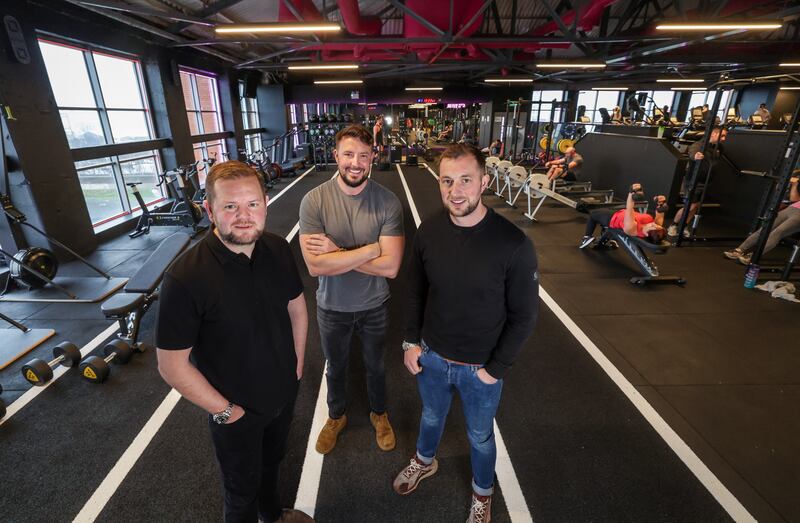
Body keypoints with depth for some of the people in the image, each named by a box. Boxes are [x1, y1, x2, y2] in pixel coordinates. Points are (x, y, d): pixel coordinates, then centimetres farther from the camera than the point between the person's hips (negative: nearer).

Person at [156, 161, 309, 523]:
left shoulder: (278, 249, -14)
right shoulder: (185, 278, -30)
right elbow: (172, 366, -21)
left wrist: (298, 362, 4)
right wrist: (224, 410, -13)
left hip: (284, 392, 5)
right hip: (237, 411, -5)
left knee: (272, 461, 33)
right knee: (243, 491, 23)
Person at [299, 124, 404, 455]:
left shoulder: (388, 202, -19)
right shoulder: (314, 201, -19)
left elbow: (390, 266, -25)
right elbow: (315, 266, -27)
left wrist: (336, 251, -26)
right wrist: (372, 248, -27)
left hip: (374, 307, 0)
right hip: (332, 308, 1)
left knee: (375, 366, 25)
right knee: (336, 367, 25)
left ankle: (379, 414, 55)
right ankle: (336, 416, 55)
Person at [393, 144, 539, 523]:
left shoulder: (514, 245, -24)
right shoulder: (428, 230, -13)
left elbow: (524, 315, -14)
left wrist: (496, 369, -11)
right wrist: (411, 341, 0)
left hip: (480, 368, -2)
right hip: (430, 356, 3)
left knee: (480, 436, 24)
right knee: (432, 417, 30)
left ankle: (482, 491, 55)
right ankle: (425, 460, 62)